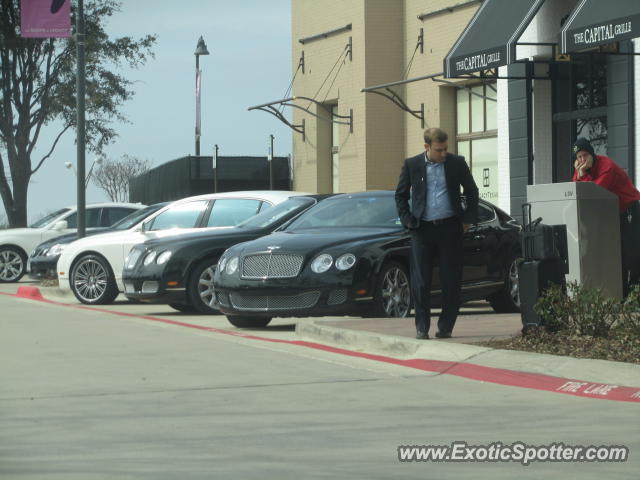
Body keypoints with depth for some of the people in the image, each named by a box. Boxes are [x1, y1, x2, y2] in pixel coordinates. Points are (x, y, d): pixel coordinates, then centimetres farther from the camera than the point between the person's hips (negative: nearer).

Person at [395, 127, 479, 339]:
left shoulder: (457, 163, 4)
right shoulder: (412, 164, 3)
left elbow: (472, 191, 14)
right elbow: (400, 194, 12)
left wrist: (468, 219, 7)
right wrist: (407, 220, 2)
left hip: (450, 228, 0)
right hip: (422, 229, 0)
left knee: (451, 280, 0)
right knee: (420, 281, -3)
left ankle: (446, 326, 9)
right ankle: (422, 327, 6)